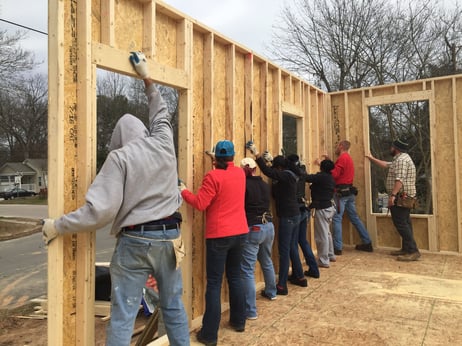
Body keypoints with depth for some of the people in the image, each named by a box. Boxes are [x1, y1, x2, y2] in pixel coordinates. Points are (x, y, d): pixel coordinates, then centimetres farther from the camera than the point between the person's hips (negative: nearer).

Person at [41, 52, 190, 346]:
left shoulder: (119, 157, -10)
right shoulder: (164, 143, 1)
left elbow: (100, 210, -17)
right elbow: (161, 114, 25)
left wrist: (57, 226, -4)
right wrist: (147, 79, 33)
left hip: (134, 241, -4)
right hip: (169, 237, 4)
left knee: (122, 317, 6)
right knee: (174, 306, 18)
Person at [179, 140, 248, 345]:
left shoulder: (213, 176, -13)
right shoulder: (240, 173, 6)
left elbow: (200, 203, -15)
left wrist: (184, 192, -1)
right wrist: (221, 166, 28)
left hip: (219, 235, -6)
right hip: (240, 232, 6)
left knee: (214, 283, -1)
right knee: (235, 277, 19)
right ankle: (239, 321, 31)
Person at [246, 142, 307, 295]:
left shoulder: (286, 175, -17)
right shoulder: (289, 175, 10)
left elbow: (267, 171, -30)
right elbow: (275, 174, 28)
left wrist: (256, 153, -28)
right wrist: (271, 159, 29)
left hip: (288, 217, -10)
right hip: (294, 215, 10)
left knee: (284, 250, -6)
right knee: (292, 248, 19)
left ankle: (282, 286, 0)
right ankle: (299, 277, 30)